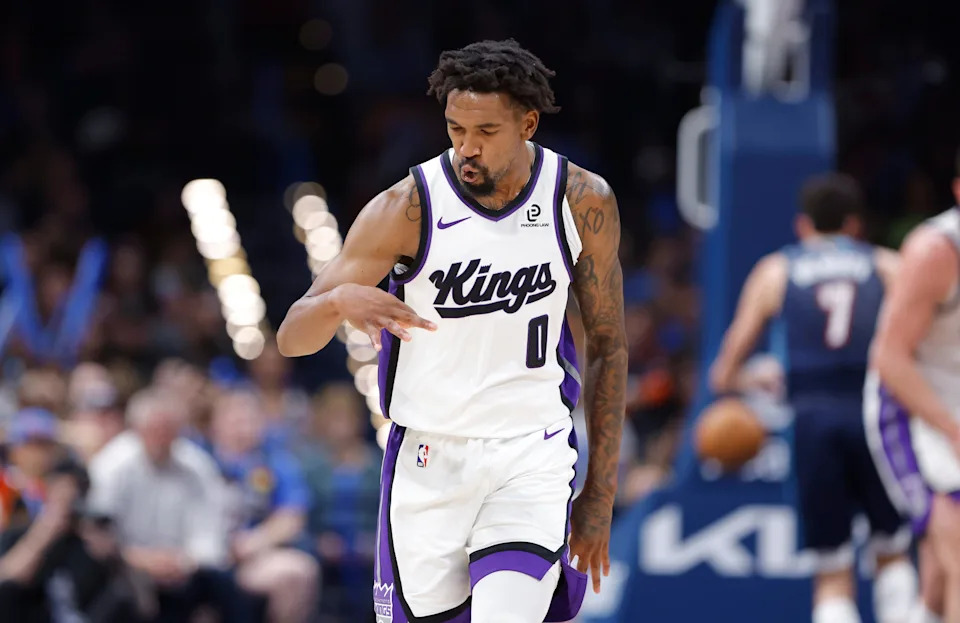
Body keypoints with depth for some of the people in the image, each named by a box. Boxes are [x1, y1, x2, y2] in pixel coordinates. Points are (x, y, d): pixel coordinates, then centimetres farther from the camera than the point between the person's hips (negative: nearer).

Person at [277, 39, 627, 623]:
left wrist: (601, 494, 3)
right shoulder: (407, 209, -13)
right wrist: (340, 300, -38)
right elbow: (291, 338, -13)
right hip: (428, 459, 0)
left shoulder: (584, 202, -6)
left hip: (533, 458, 0)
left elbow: (608, 343, 6)